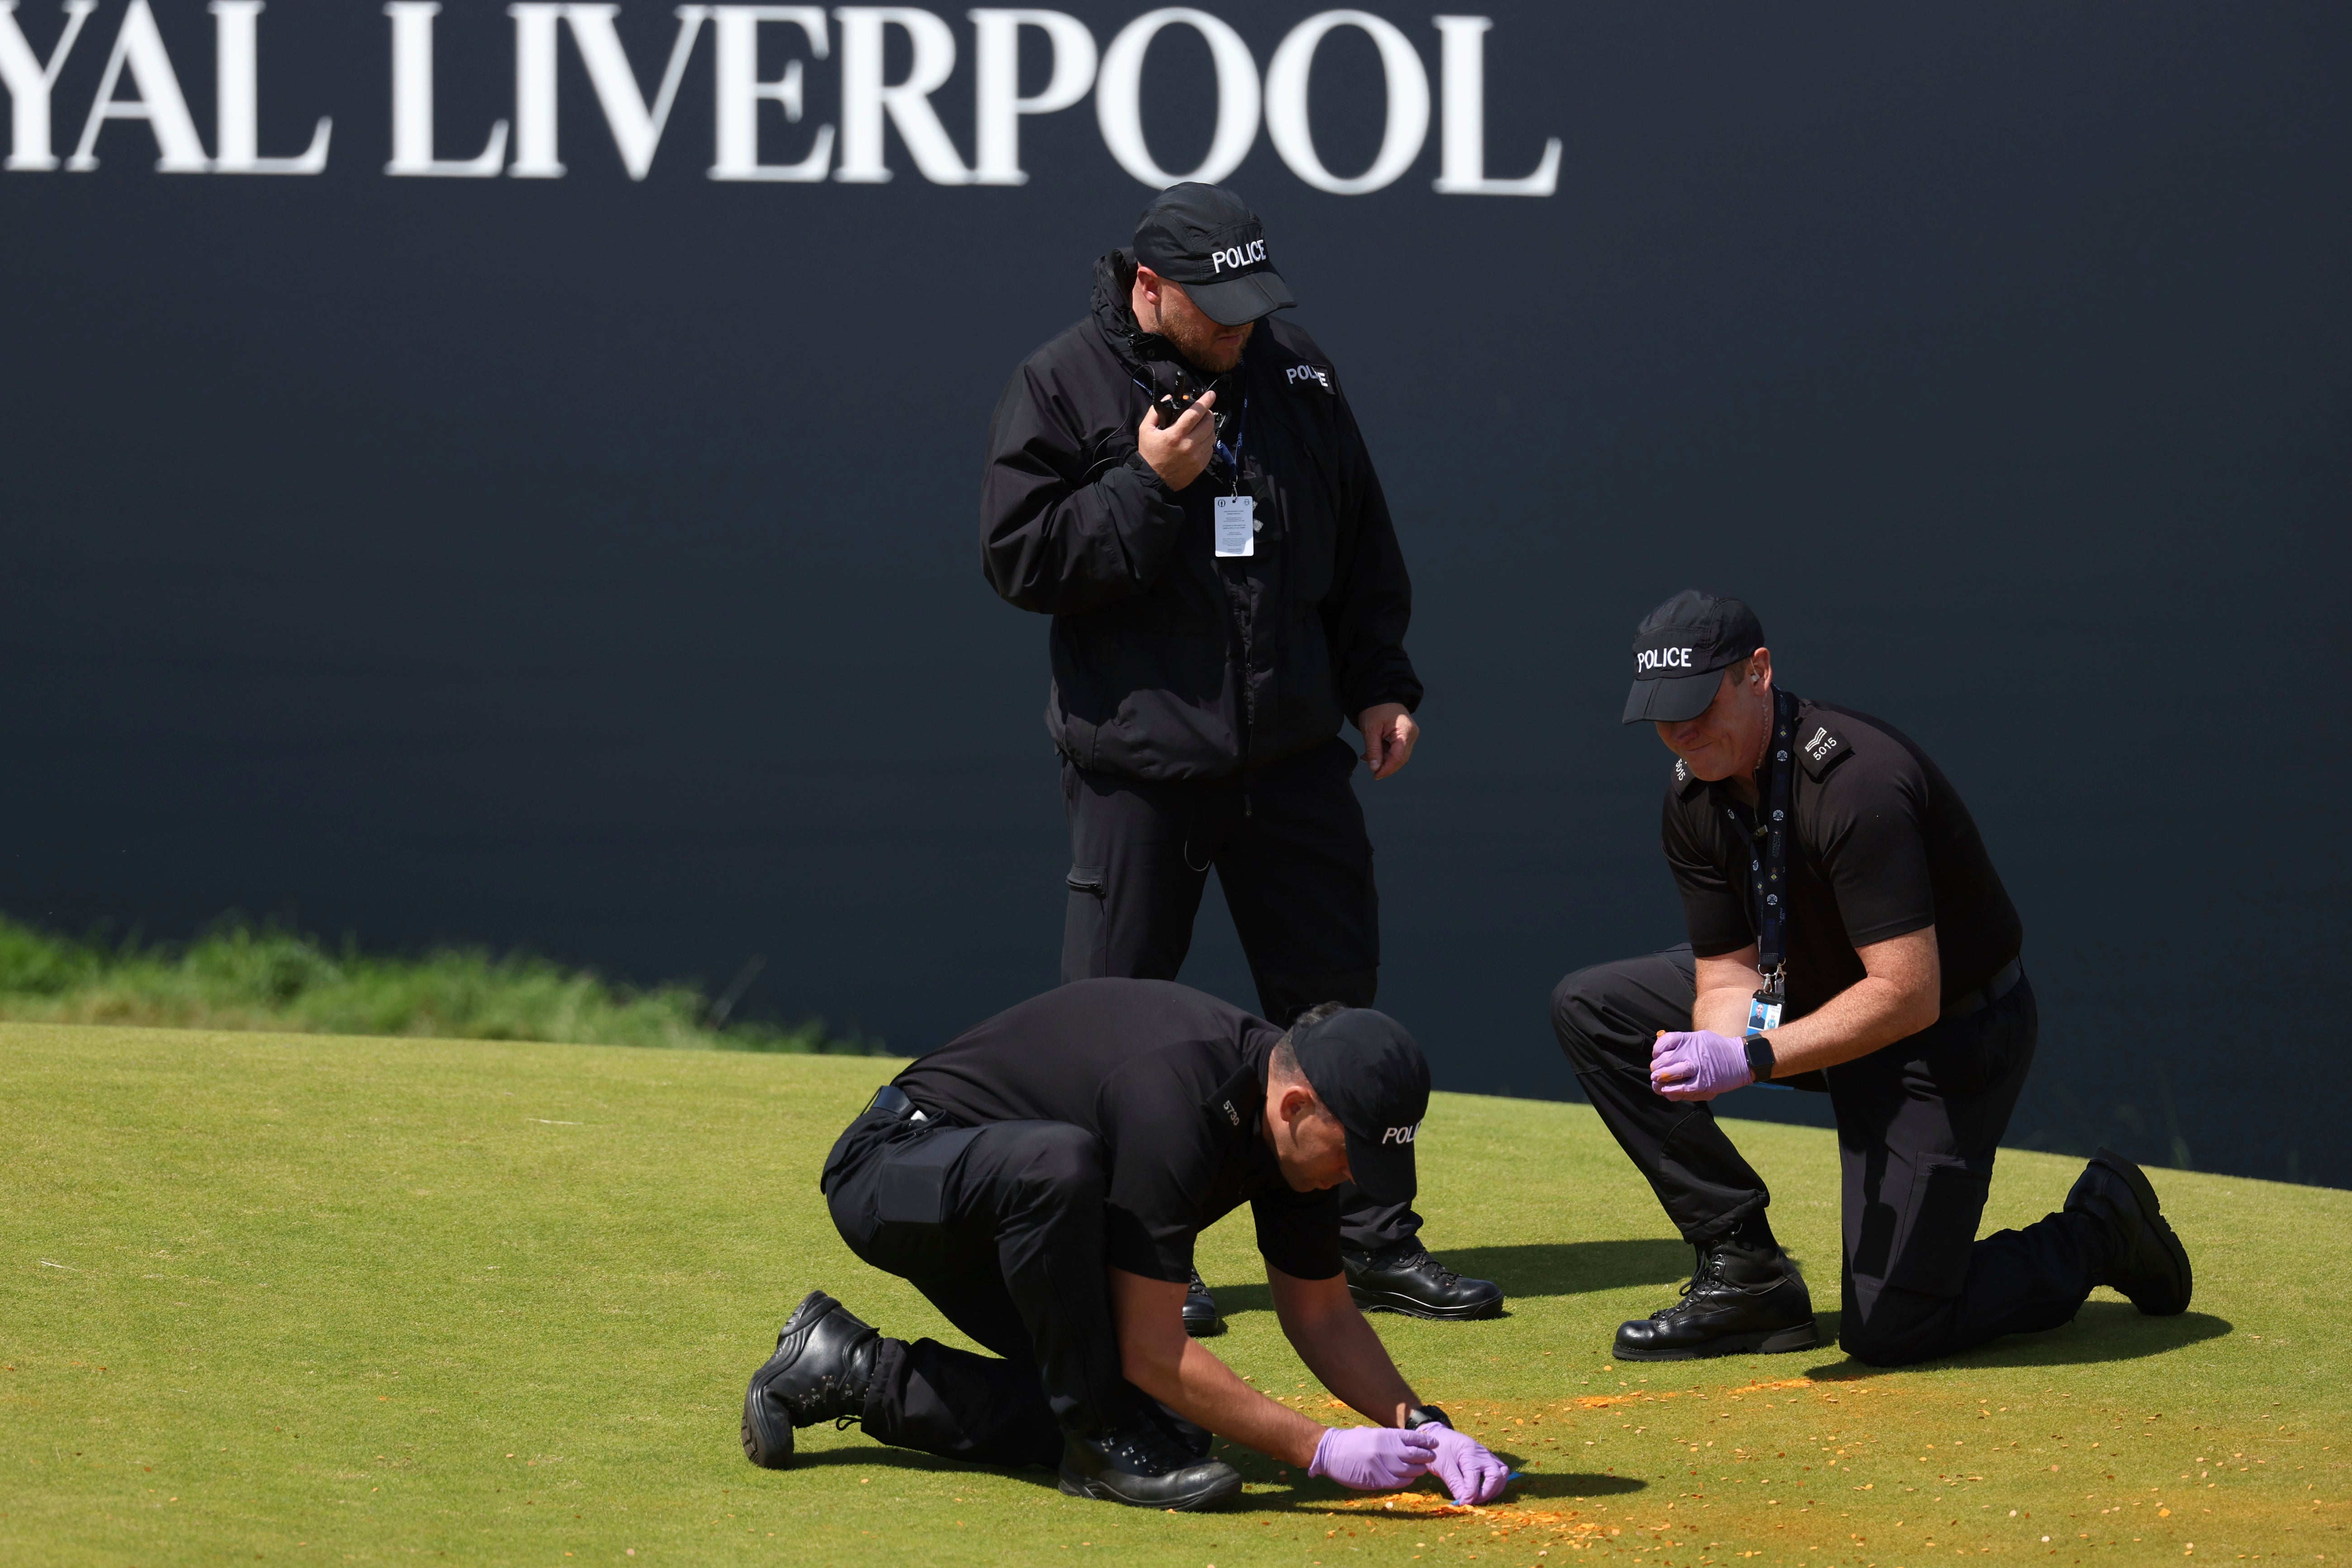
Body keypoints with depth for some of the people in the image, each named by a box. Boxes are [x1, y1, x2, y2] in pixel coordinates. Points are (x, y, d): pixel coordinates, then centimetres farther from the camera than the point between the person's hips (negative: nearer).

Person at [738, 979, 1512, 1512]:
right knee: (1056, 1162, -41)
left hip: (1000, 1209, 10)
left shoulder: (1293, 1120, -7)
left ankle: (849, 1373, 10)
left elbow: (1320, 1311, 6)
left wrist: (1420, 1424, -10)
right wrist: (1318, 1450, -32)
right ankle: (1103, 1444, -23)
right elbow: (1152, 1351, -32)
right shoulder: (1174, 1104, -34)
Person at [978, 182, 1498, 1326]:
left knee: (1334, 1001, 8)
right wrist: (1148, 485, -19)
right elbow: (1020, 561, -10)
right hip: (1137, 763, -4)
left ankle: (1372, 1242, 17)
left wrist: (1378, 684, 11)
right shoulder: (1061, 389, -5)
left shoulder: (1298, 376, 8)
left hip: (1292, 756, 4)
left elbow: (1362, 545, 17)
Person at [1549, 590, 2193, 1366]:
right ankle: (1745, 1272, 1)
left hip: (1954, 1035, -8)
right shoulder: (1695, 796, -6)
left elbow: (1909, 995, -35)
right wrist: (1713, 1055, -29)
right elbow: (1730, 972, -5)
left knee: (1888, 1330, -13)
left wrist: (1752, 1058, -40)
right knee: (1592, 1008, -1)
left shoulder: (1855, 784, -32)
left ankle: (2101, 1228, 13)